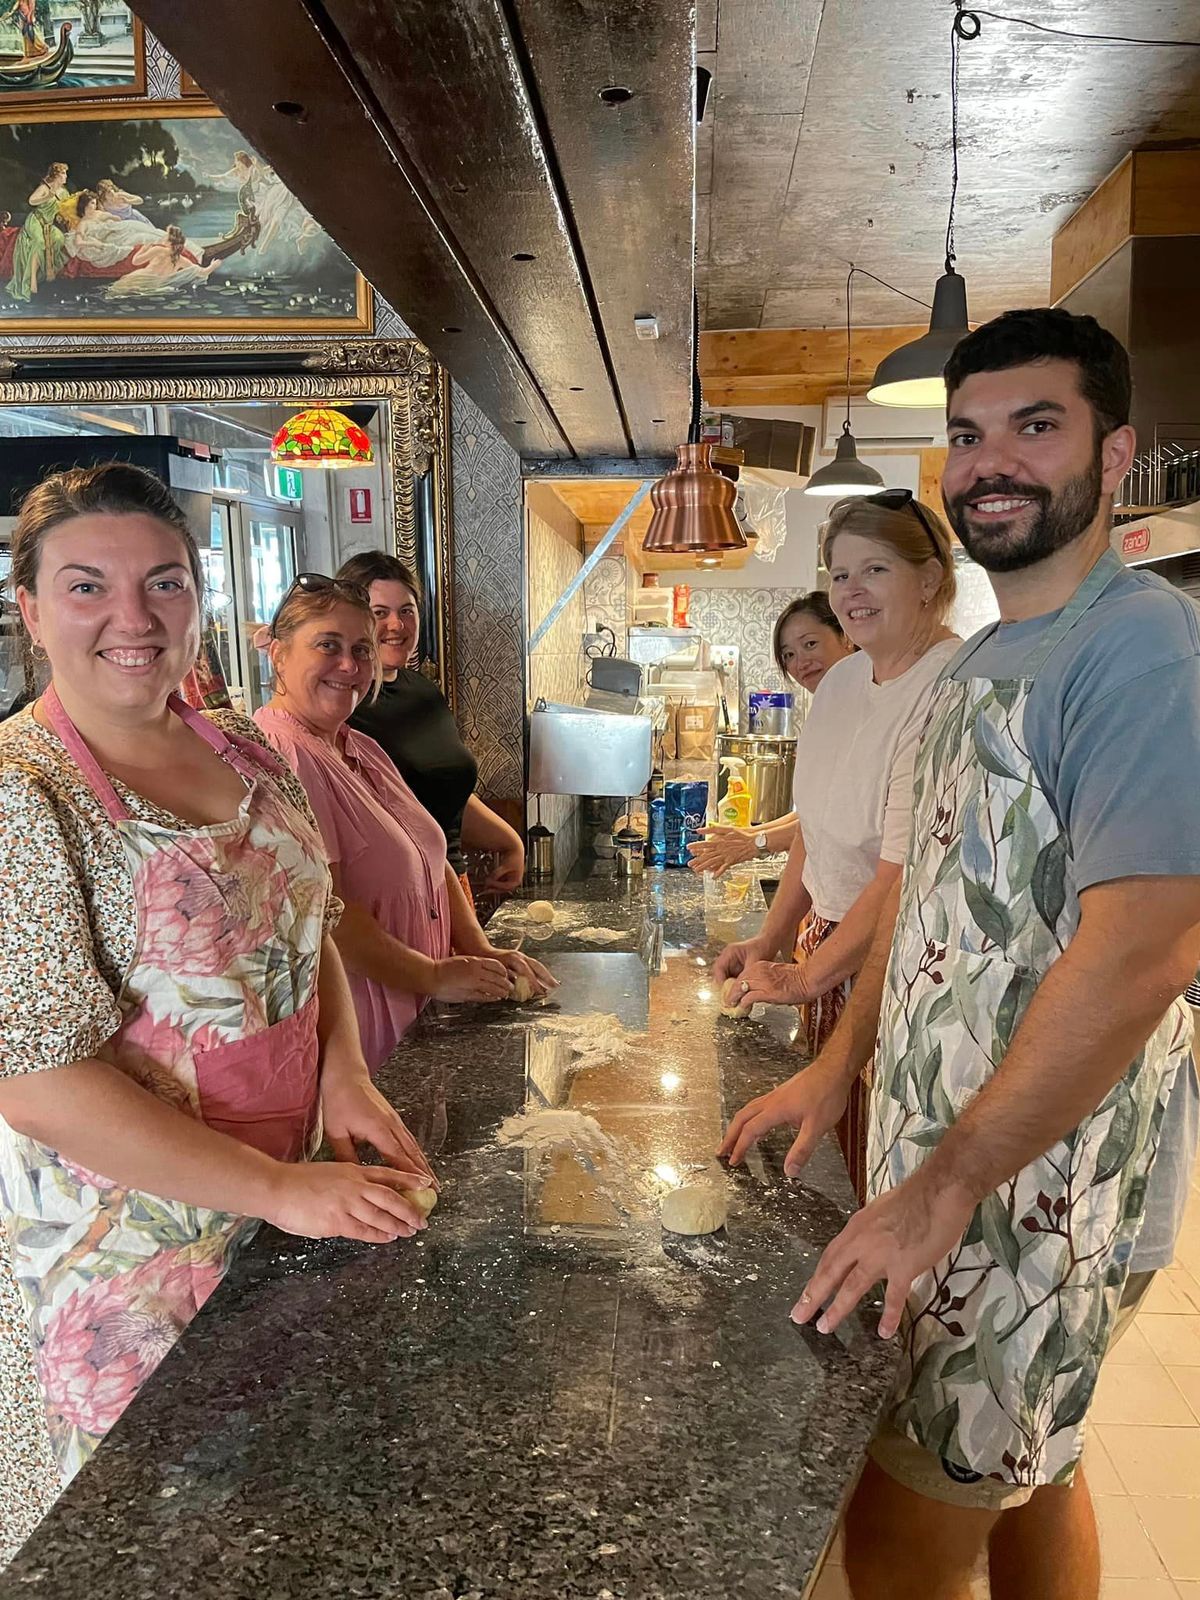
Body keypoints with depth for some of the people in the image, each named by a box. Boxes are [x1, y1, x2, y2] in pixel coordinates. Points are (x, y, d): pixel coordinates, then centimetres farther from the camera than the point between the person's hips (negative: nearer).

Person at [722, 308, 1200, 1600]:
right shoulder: (978, 662, 11)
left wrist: (948, 1182, -23)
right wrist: (836, 1069, 10)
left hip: (1041, 1188, -8)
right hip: (946, 1156, 8)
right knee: (1026, 1473, 24)